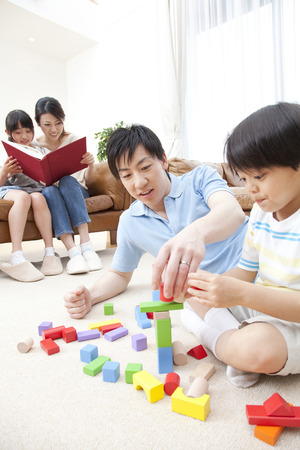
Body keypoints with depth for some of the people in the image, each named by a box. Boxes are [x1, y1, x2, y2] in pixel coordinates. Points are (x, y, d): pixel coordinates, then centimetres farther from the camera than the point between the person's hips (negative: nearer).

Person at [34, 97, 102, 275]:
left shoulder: (74, 140, -2)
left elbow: (87, 180, -2)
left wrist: (91, 165, -24)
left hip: (76, 191, 0)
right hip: (49, 193, 1)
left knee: (67, 181, -33)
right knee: (50, 191, -34)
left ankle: (86, 243, -42)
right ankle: (73, 251, -48)